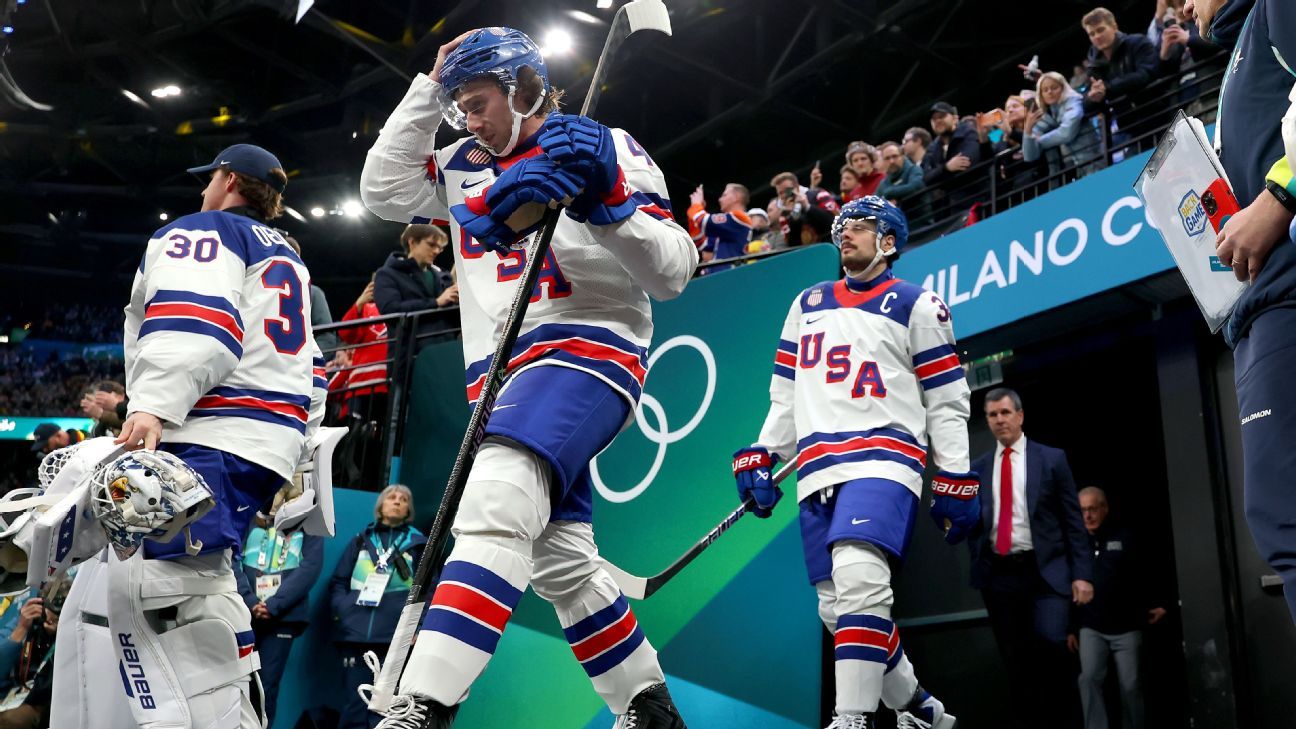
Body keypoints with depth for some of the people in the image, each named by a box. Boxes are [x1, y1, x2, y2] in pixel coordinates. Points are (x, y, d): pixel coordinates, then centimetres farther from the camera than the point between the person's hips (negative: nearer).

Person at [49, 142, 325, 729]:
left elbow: (195, 321, -16)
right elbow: (309, 373, 29)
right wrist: (289, 452, 30)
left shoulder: (200, 231, 4)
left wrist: (154, 405, -26)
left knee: (173, 582, -21)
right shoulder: (288, 261, 30)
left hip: (212, 437, -9)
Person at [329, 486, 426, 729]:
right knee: (354, 703, 1)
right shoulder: (361, 540, 19)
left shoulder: (418, 544, 14)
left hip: (397, 636, -2)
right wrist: (340, 610, -1)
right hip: (354, 632, 2)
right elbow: (338, 581, 17)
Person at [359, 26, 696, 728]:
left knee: (495, 499, -31)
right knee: (560, 561, 9)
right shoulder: (465, 168, 20)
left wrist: (604, 200, -21)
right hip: (498, 375, 8)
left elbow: (673, 271, -4)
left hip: (586, 349, -7)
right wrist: (429, 91, 7)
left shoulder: (604, 147, 2)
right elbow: (384, 191, 6)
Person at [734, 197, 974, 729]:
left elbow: (947, 401, 3)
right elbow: (785, 393, 20)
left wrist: (956, 481, -3)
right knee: (836, 607, 4)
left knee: (858, 575, -29)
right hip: (818, 468, 5)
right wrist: (762, 458, 10)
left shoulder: (917, 306, 7)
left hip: (885, 455, -5)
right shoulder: (808, 305, 21)